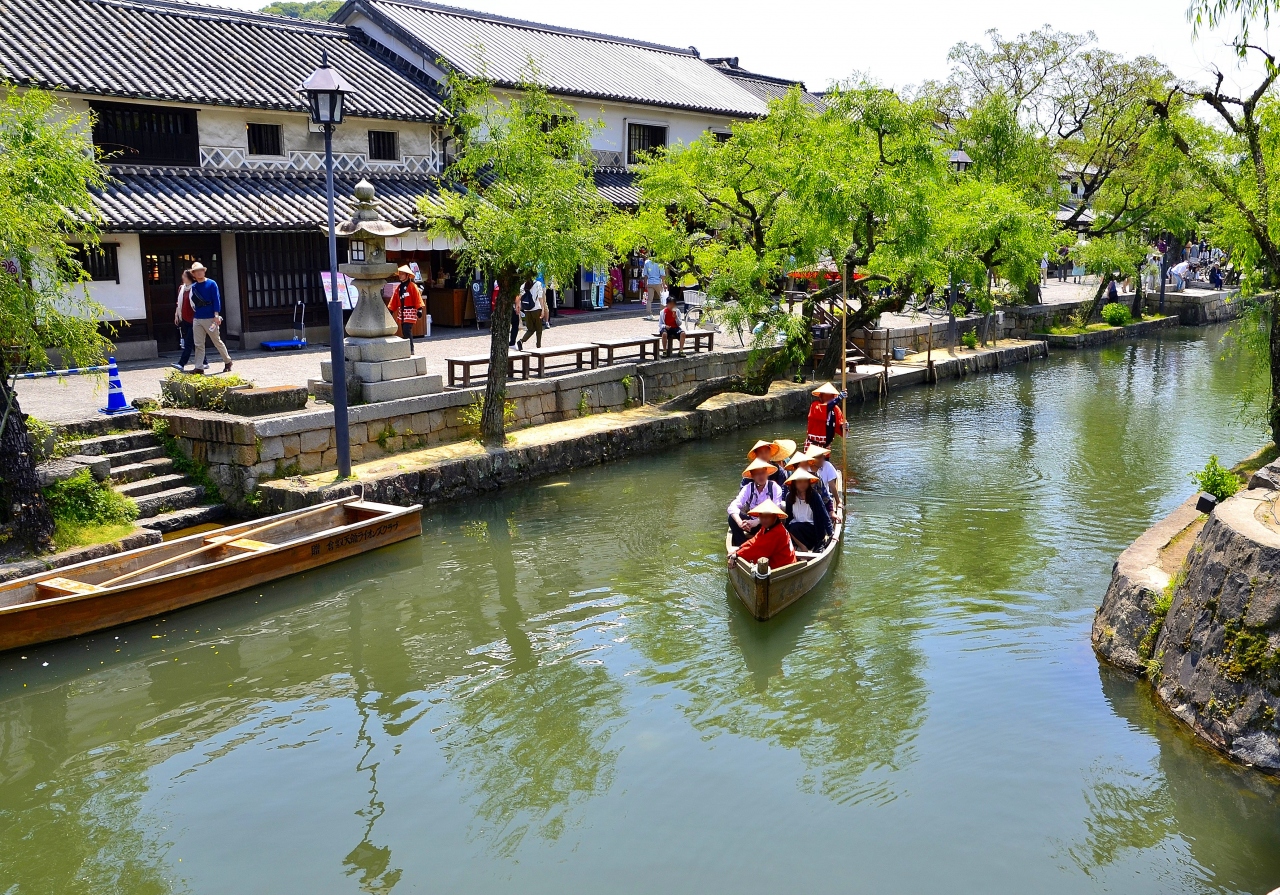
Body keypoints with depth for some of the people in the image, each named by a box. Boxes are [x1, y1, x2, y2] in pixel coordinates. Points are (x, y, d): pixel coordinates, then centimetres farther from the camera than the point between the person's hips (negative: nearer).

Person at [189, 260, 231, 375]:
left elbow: (216, 300, -9)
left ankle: (228, 362, 22)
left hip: (210, 318, -5)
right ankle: (199, 367, 1)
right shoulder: (193, 287, 11)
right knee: (198, 345, 1)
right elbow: (194, 302, 19)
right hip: (197, 319, 5)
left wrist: (216, 315, -18)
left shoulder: (211, 284, -3)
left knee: (217, 342, 5)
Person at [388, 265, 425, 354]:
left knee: (407, 331, -15)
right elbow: (394, 300, 16)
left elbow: (417, 299, -11)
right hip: (401, 312, 7)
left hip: (410, 312, -7)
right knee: (404, 332, 8)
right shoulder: (398, 287, 13)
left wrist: (419, 310, -17)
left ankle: (410, 351, -11)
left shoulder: (412, 286, -7)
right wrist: (390, 310, 14)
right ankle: (407, 350, 16)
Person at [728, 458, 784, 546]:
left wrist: (756, 522, -36)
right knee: (733, 518, -22)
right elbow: (733, 507, -17)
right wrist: (740, 522, -38)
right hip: (752, 523, 3)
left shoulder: (775, 487, -11)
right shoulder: (748, 488, -5)